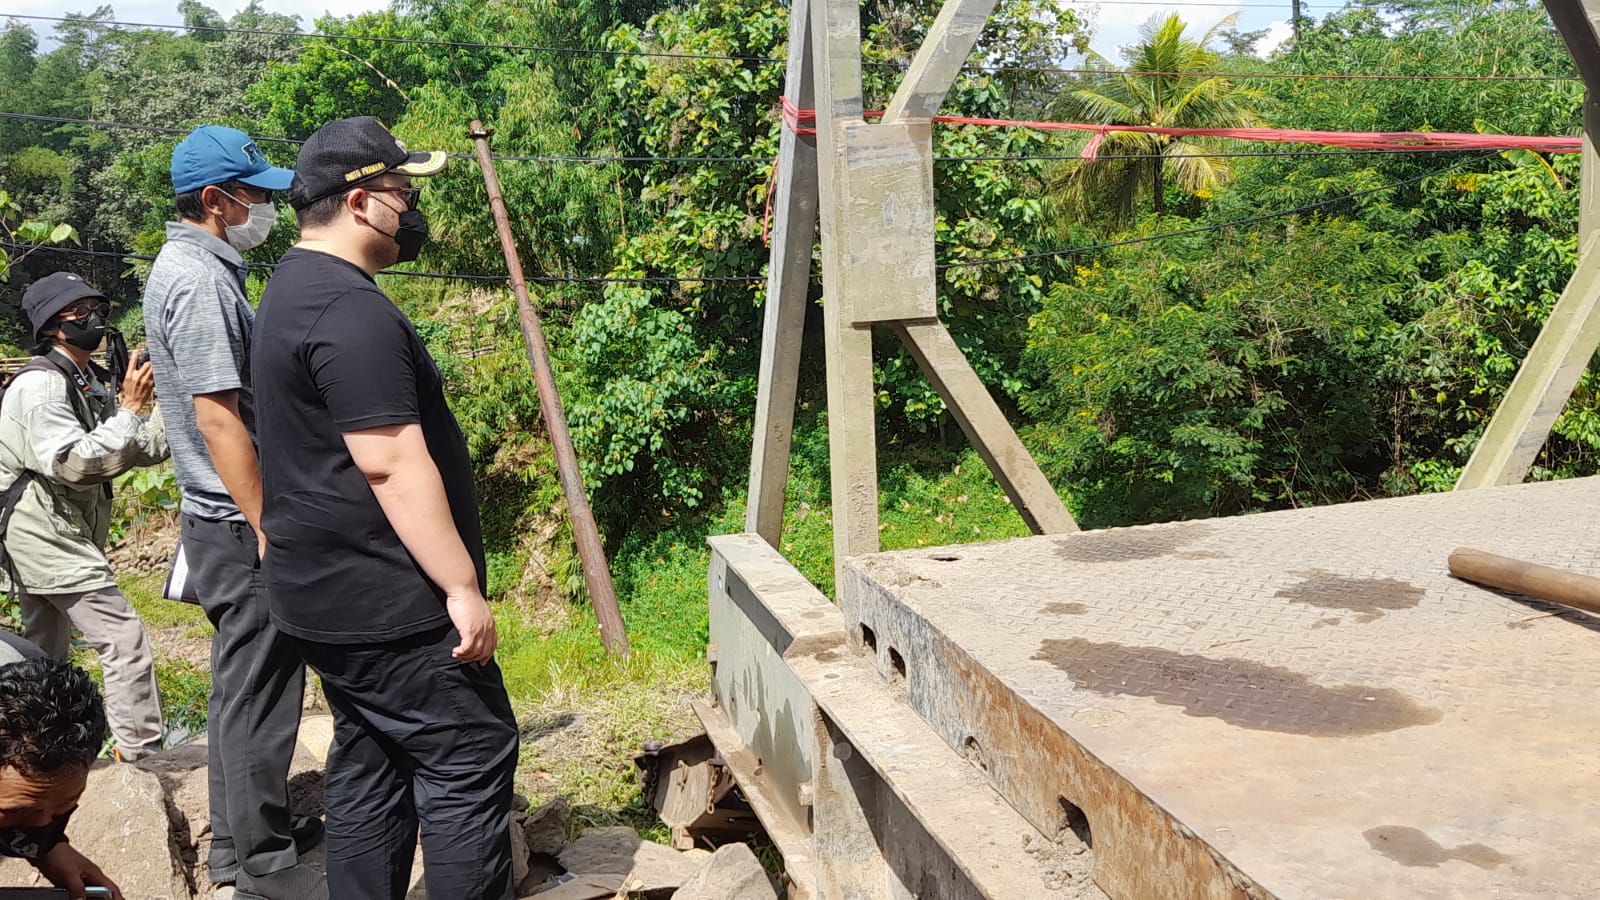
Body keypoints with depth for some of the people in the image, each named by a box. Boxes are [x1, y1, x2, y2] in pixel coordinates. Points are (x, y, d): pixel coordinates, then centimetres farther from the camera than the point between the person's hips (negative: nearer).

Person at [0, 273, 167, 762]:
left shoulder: (92, 383, 12)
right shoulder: (39, 384, -15)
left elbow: (140, 450, 10)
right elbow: (73, 462, -26)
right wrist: (129, 409, -26)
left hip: (54, 536, 10)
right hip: (48, 537, -10)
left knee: (46, 656, 18)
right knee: (126, 640, -13)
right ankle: (141, 757, -10)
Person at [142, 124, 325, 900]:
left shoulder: (193, 268, 14)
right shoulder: (198, 281, -18)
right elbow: (216, 414, -23)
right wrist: (266, 529, -22)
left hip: (225, 516, 11)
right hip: (237, 521, -11)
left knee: (243, 682, 19)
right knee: (259, 689, -2)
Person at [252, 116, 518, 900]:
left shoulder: (296, 289, 16)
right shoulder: (352, 309, -19)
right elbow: (392, 465, -25)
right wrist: (462, 587, -21)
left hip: (328, 592, 11)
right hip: (384, 600, -11)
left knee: (370, 763, 15)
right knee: (471, 758, -3)